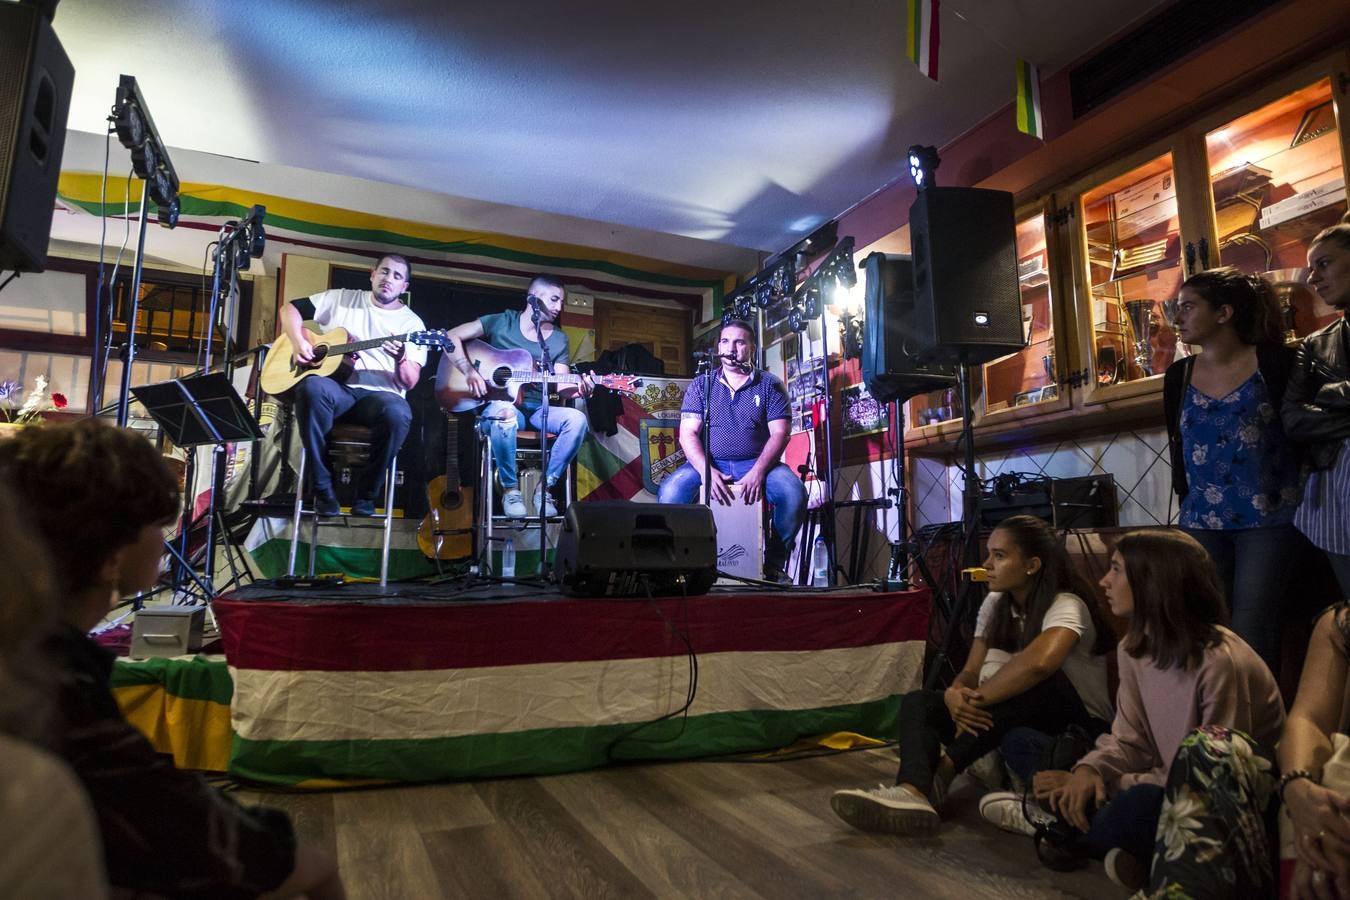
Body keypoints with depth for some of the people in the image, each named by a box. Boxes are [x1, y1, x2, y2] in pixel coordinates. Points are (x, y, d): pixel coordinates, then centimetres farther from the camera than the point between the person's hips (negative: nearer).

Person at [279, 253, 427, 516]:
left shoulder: (412, 323, 10)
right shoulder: (340, 299, 15)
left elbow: (410, 382, 2)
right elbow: (290, 308, 19)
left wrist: (401, 359, -20)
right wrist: (298, 342, 1)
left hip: (379, 394, -1)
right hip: (335, 387, 1)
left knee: (398, 414, -37)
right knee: (312, 387, -36)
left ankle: (366, 495, -17)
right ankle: (323, 488, -25)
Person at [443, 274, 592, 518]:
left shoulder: (559, 339, 10)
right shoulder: (501, 322, 1)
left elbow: (561, 385, 2)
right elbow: (451, 337, -2)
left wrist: (579, 389, -21)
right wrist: (470, 372, -15)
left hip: (537, 409, 4)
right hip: (499, 405, -3)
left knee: (576, 418, -27)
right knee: (504, 414, -40)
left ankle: (545, 487, -14)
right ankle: (510, 488, -20)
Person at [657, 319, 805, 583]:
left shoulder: (769, 386, 6)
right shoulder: (701, 385, 8)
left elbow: (779, 434, -3)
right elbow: (688, 434, 0)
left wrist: (757, 472, -20)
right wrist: (707, 471, -18)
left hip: (757, 463, 0)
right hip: (708, 464, 1)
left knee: (793, 493, -30)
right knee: (669, 493, -28)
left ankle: (774, 564, -9)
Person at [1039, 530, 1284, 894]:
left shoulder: (1220, 662, -26)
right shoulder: (1133, 647, -2)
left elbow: (1212, 774, -23)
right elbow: (1130, 740, 1)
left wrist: (1112, 785, -21)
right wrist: (1090, 770, -20)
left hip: (1231, 804, -6)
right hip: (1174, 785, 6)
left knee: (1130, 810, -31)